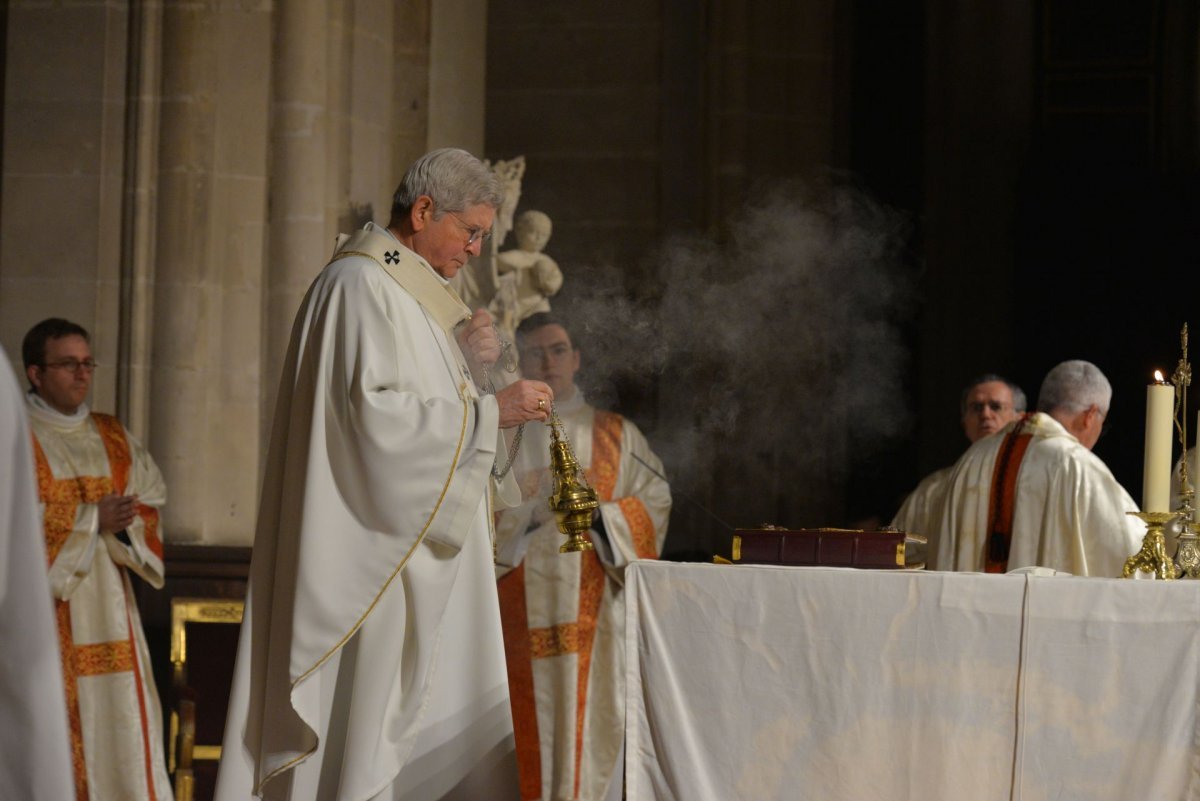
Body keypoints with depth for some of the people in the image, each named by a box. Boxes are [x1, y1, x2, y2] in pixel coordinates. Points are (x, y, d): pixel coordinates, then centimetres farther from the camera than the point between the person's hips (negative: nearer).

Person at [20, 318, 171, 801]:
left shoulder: (112, 437, 16)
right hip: (45, 605, -5)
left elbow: (153, 504, 12)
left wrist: (121, 523, -9)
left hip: (108, 605, 5)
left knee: (121, 720, 1)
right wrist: (91, 519, -15)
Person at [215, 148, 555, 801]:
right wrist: (489, 410, -17)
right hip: (371, 552, -10)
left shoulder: (411, 289, 20)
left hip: (414, 557, 10)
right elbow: (377, 415, -22)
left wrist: (464, 363, 5)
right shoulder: (363, 285, -11)